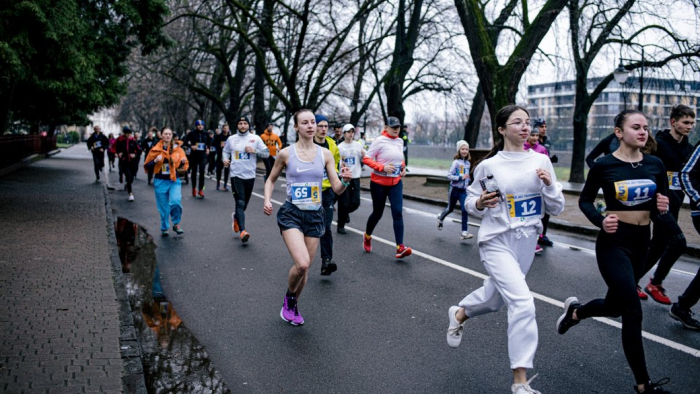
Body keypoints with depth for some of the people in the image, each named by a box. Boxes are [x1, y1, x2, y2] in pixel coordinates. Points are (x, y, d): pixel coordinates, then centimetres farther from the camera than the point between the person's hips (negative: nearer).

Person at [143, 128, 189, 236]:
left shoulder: (177, 149, 0)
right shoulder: (155, 150, -1)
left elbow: (184, 165, 11)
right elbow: (146, 166, 2)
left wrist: (183, 162, -12)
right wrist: (155, 160, -16)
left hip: (174, 180, 0)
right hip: (160, 182, 0)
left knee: (175, 202, -22)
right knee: (163, 207, 6)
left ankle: (176, 224, 1)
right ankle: (164, 228, 27)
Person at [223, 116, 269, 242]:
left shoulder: (255, 138, 2)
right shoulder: (231, 139, 5)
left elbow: (267, 153, 2)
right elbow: (225, 151, 19)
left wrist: (255, 151, -14)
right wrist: (225, 159, -1)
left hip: (250, 176, 2)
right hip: (236, 176, -2)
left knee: (244, 203, 15)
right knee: (240, 203, -13)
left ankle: (236, 216, 46)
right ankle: (243, 231, -18)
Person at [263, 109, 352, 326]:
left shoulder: (325, 154, 1)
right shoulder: (286, 153, -4)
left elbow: (337, 189, -1)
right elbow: (271, 180, 10)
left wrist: (345, 180, -23)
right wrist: (267, 200, -7)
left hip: (315, 215, 3)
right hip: (291, 213, -3)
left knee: (305, 267, 10)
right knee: (302, 264, -21)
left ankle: (293, 306, 37)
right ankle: (289, 298, 12)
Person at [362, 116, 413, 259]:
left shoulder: (400, 141, 6)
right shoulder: (380, 141, -11)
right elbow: (366, 159, -14)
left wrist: (403, 167, 3)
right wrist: (383, 167, -23)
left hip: (396, 183, 4)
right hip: (379, 182, -4)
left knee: (398, 213, -10)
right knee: (377, 213, 8)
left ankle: (400, 247, -14)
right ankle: (367, 236, 37)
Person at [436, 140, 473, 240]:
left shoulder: (468, 163, 6)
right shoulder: (456, 162, -12)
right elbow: (449, 175, -17)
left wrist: (467, 179, 7)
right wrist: (460, 177, -24)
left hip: (463, 190, 4)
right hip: (455, 189, -4)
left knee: (465, 209, -10)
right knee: (450, 208, 13)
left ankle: (465, 232, -8)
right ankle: (440, 217, 46)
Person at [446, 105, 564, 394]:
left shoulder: (540, 161, 0)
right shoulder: (488, 165, -7)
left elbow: (556, 209, 3)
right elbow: (471, 203, 4)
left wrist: (549, 184, -15)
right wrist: (480, 203, -18)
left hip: (527, 241, 5)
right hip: (497, 241, -5)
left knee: (496, 296, 22)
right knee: (523, 303, -18)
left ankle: (459, 314, 54)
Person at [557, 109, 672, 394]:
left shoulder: (655, 165, 2)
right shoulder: (604, 165, -10)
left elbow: (661, 213, 8)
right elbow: (585, 200, 1)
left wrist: (662, 210, -15)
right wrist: (600, 221, -17)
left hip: (641, 243, 6)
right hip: (614, 243, -6)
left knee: (615, 305, 20)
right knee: (633, 312, -7)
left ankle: (575, 311, 51)